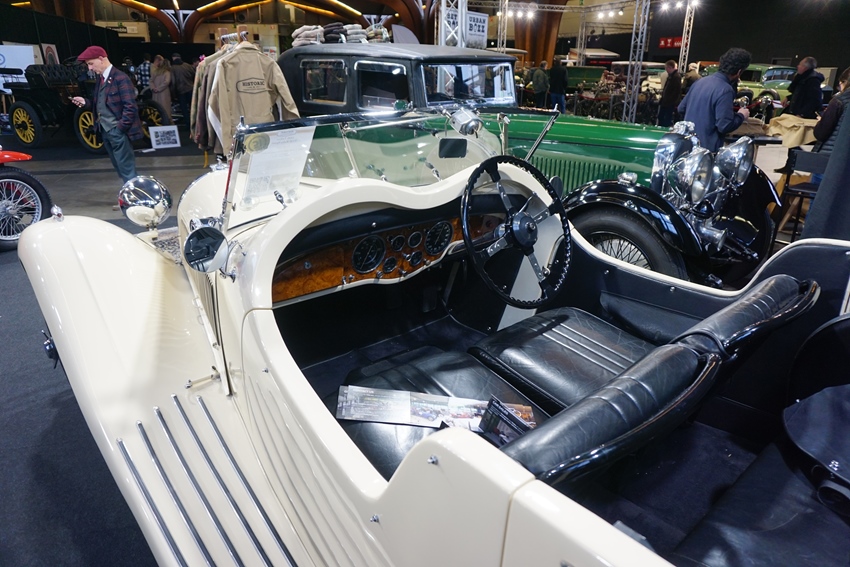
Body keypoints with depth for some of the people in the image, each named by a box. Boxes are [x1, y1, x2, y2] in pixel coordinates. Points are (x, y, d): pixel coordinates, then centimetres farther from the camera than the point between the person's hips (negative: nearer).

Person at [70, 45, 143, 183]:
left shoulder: (120, 78, -12)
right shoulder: (101, 78, 15)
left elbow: (130, 107, -17)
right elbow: (100, 103, 19)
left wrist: (120, 128, -18)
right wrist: (85, 102, 1)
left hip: (118, 132, -9)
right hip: (105, 131, 9)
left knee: (127, 171, -6)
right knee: (121, 169, 15)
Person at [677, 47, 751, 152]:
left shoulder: (701, 81, 7)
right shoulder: (725, 90, -16)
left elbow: (681, 108, 15)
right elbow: (724, 126, -20)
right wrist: (741, 116, -2)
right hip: (707, 148, -8)